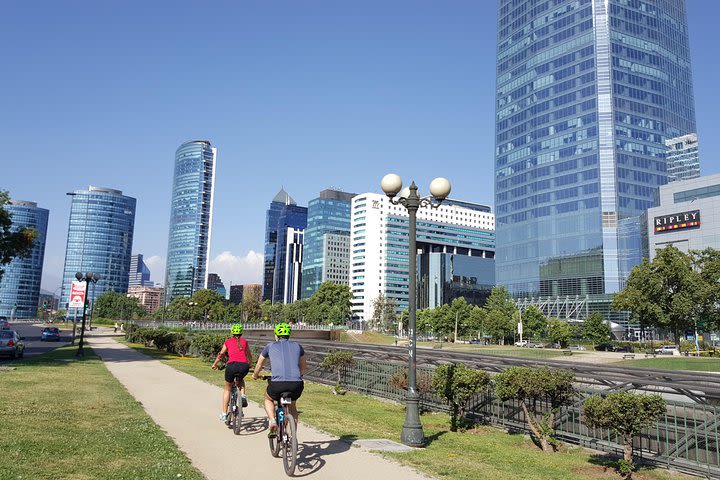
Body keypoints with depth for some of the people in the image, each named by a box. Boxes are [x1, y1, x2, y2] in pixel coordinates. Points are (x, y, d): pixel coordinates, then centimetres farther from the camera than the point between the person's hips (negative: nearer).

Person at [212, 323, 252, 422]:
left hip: (232, 365, -1)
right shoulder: (244, 341, 20)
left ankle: (224, 413, 22)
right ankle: (242, 395, 10)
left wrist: (214, 364, 32)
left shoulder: (228, 342, 17)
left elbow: (221, 354, 16)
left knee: (227, 389, 21)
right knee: (240, 380, 36)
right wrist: (249, 365, 47)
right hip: (244, 366, 1)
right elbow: (249, 356, 29)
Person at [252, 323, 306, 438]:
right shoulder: (297, 346, 21)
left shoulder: (270, 346, 17)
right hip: (297, 385, 2)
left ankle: (272, 421, 9)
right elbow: (304, 366, 35)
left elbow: (258, 366, 30)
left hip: (277, 384, -2)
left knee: (268, 399, 32)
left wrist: (255, 375, 50)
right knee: (292, 405, 33)